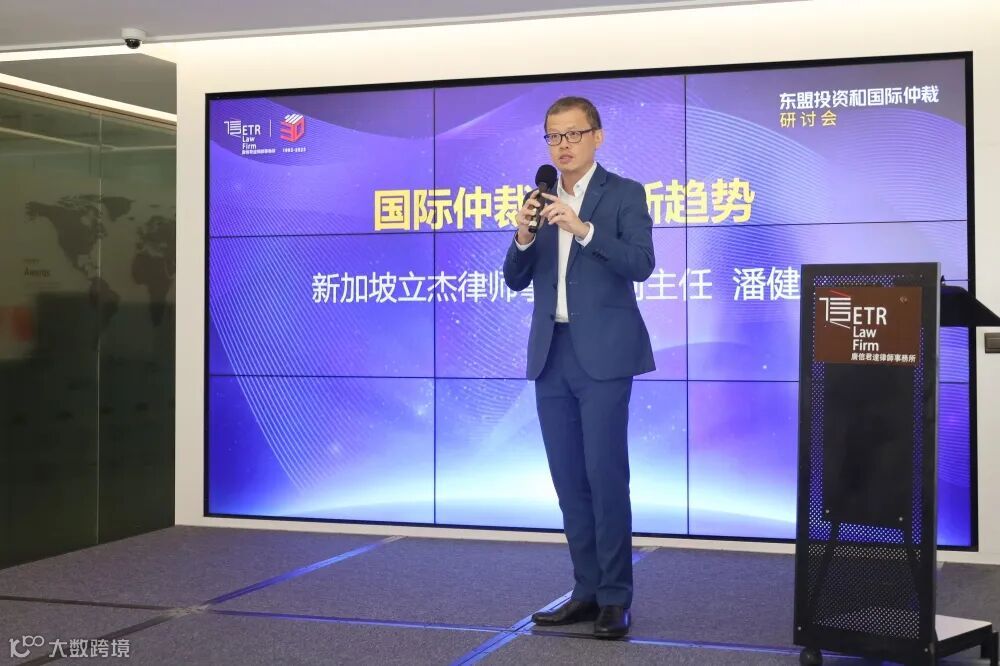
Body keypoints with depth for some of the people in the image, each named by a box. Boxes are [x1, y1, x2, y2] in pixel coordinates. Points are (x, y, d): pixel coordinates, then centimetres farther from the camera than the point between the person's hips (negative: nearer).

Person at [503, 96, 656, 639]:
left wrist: (583, 228, -25)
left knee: (605, 475, -6)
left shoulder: (625, 194, -1)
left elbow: (640, 264, -14)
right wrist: (523, 236, -11)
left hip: (602, 354, -5)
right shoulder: (540, 201, 13)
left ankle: (615, 598, 3)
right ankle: (588, 591, 16)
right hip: (552, 355, 5)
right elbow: (515, 279, 8)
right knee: (569, 480, 8)